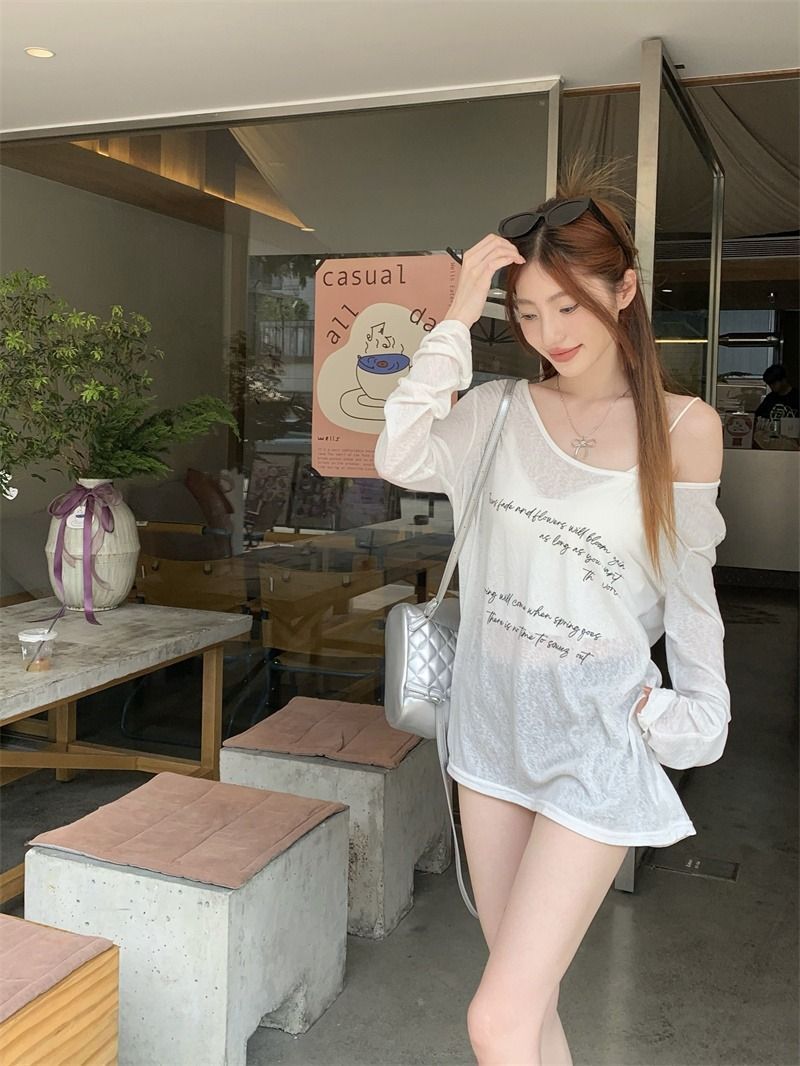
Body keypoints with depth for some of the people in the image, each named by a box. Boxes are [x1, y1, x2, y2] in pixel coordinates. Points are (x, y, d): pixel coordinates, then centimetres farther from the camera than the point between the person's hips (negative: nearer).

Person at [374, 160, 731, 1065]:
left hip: (596, 737, -4)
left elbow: (688, 584, 0)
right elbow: (401, 460, -18)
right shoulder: (497, 411, 0)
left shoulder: (683, 428, -8)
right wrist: (457, 318, -16)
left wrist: (698, 714, 3)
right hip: (493, 721, 4)